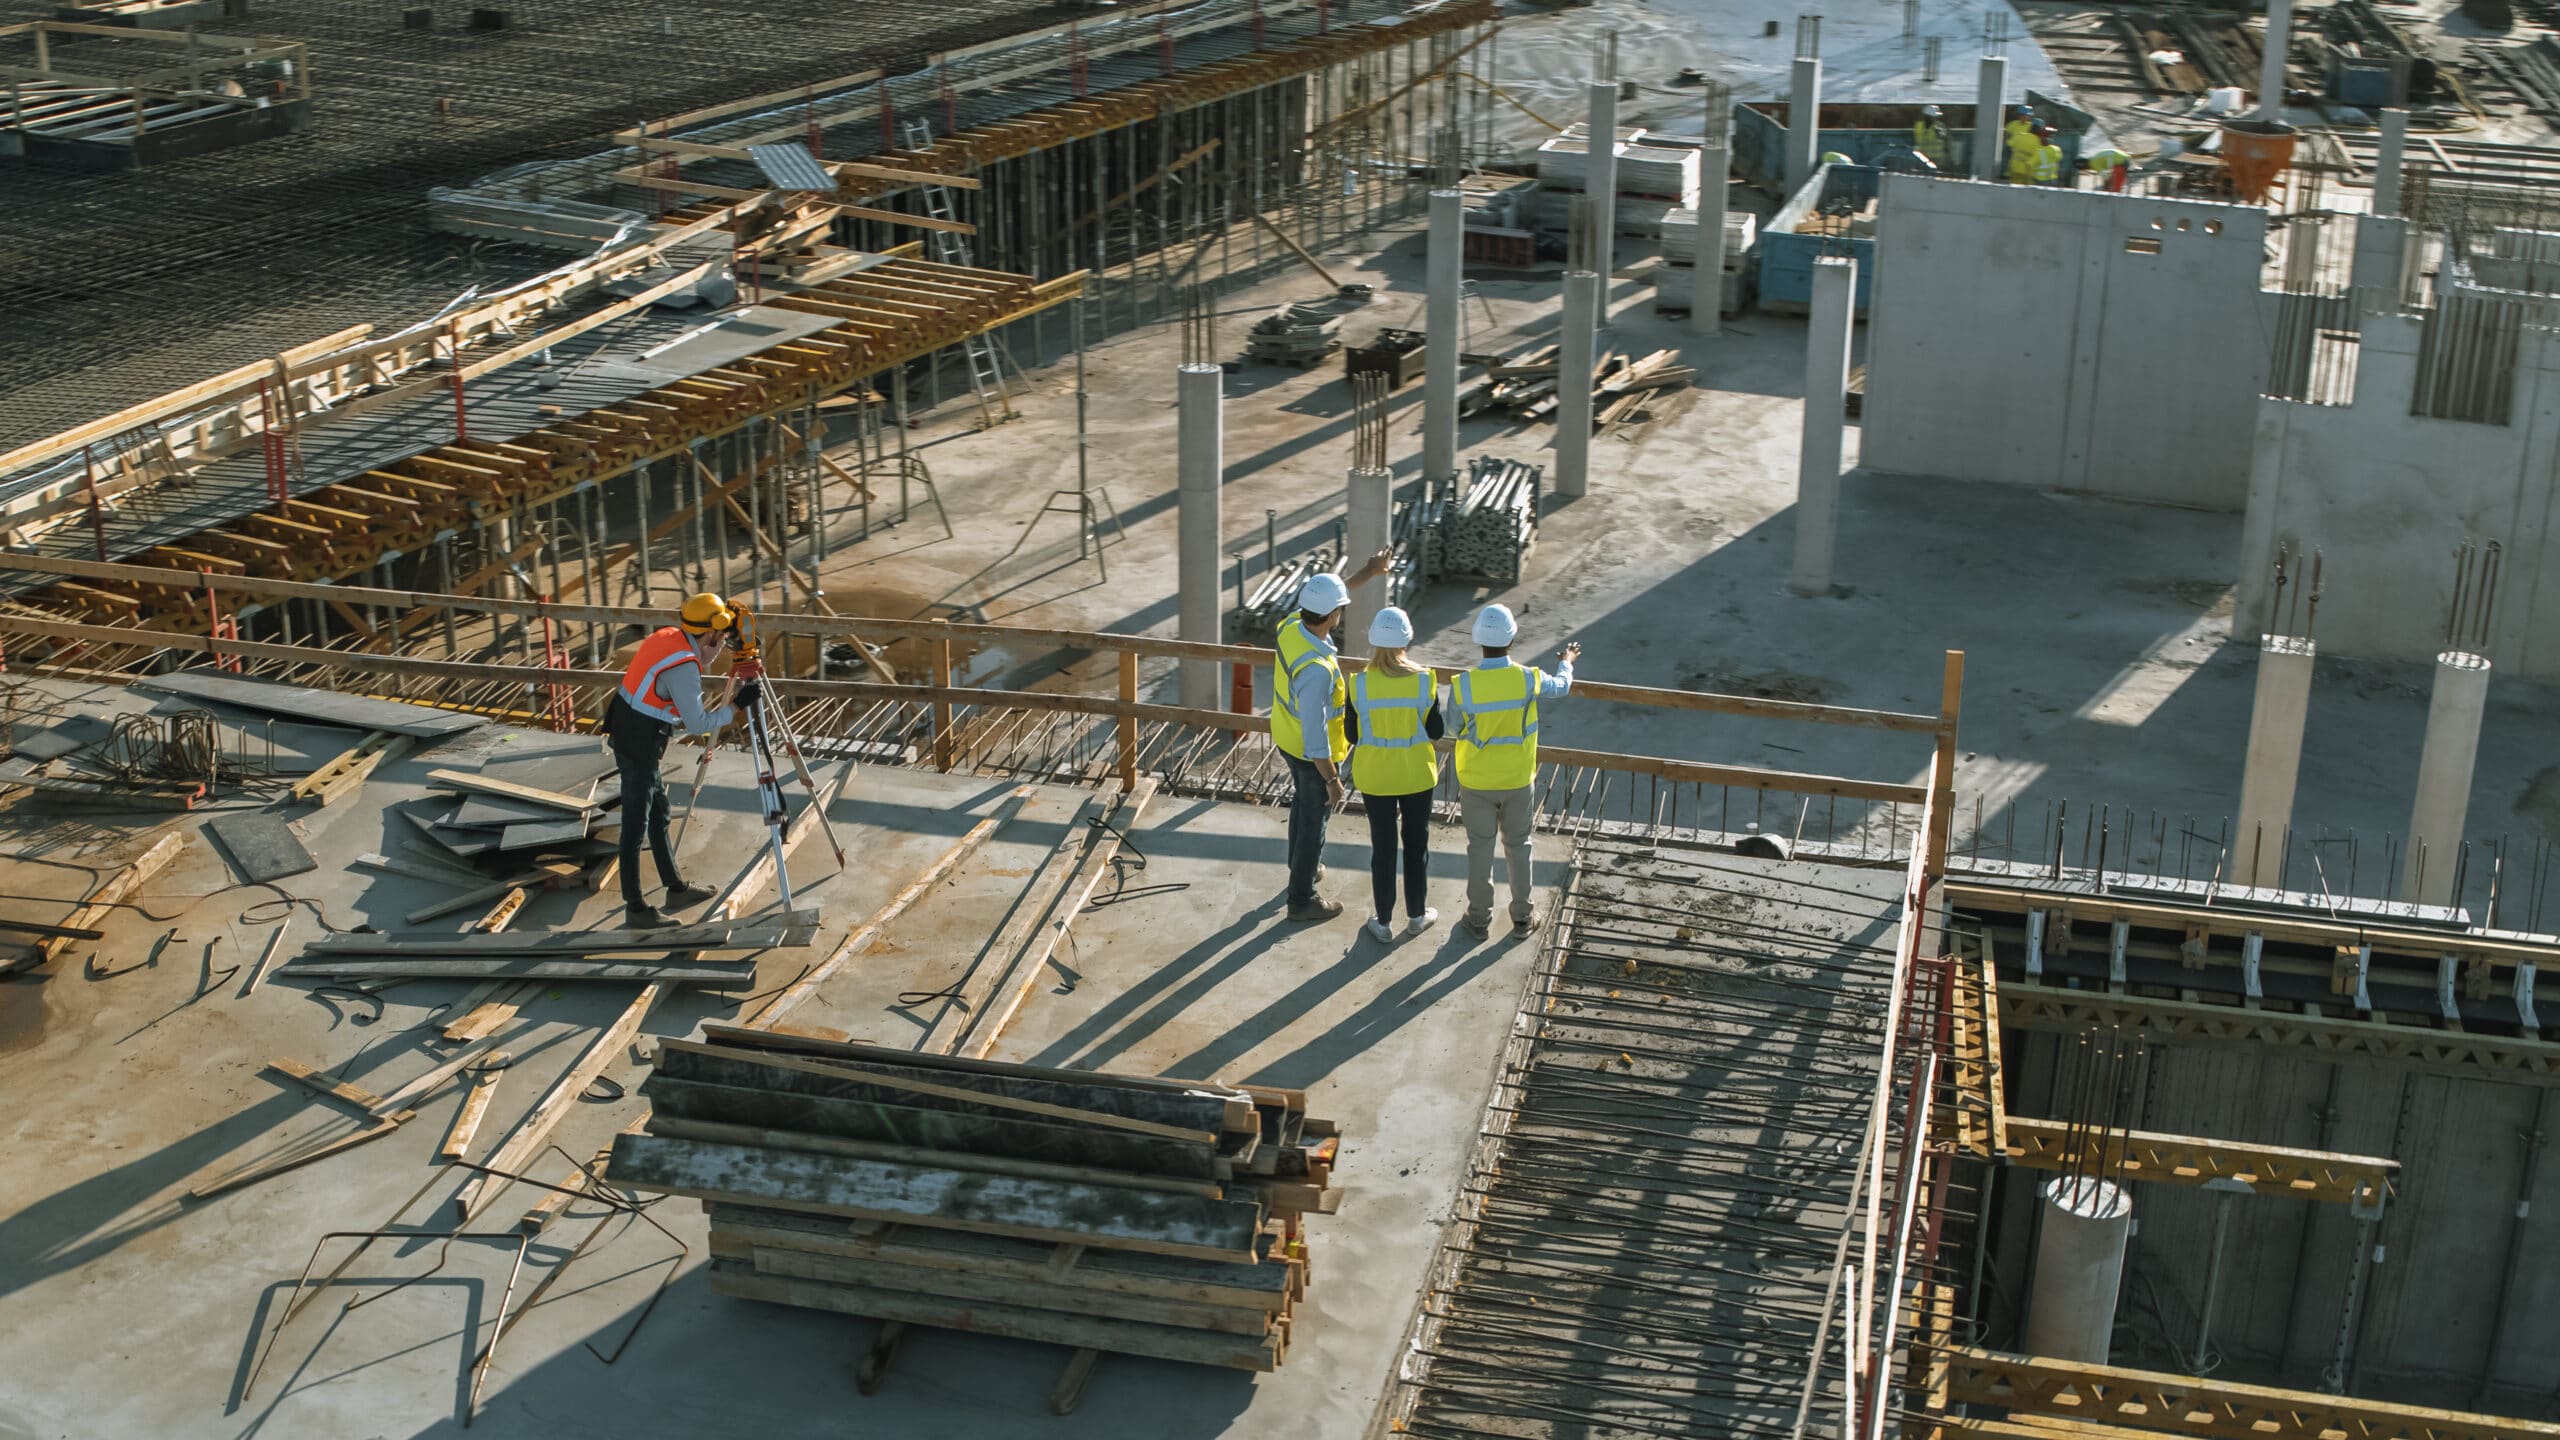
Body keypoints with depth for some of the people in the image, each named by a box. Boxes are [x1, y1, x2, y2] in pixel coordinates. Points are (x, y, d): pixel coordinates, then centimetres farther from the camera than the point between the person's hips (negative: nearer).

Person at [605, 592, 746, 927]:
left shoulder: (667, 636, 3)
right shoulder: (684, 666, -22)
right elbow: (697, 724, -20)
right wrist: (737, 705, -14)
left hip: (625, 733, 10)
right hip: (639, 745, -10)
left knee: (658, 814, 19)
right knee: (636, 824, -2)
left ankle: (675, 889, 30)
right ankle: (635, 909, 5)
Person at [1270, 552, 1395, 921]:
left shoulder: (1291, 627, -16)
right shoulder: (1317, 670, -40)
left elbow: (1326, 596, 7)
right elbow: (1315, 736, -33)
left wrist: (1367, 572, 9)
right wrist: (1332, 780, -23)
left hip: (1288, 739, 8)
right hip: (1313, 755, -8)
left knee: (1302, 804, 30)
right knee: (1314, 821, 11)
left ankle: (1303, 869, 52)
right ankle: (1301, 899, 27)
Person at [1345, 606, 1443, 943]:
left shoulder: (1359, 684, -18)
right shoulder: (1424, 681, -17)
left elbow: (1352, 735, -8)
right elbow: (1435, 731, -7)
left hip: (1375, 776, 0)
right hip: (1417, 775, 0)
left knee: (1382, 846, 13)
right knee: (1416, 842, 19)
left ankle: (1383, 922, 23)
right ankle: (1416, 915, 32)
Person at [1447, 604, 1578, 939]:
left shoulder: (1462, 685, -22)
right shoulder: (1528, 679, -18)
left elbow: (1452, 727, -5)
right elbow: (1562, 687, 5)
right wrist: (1566, 662, 27)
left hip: (1476, 782, -1)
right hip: (1517, 781, 1)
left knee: (1480, 848, 14)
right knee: (1518, 846, 18)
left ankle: (1479, 918, 23)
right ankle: (1522, 914, 31)